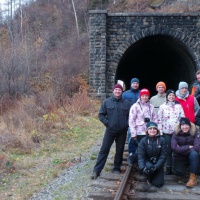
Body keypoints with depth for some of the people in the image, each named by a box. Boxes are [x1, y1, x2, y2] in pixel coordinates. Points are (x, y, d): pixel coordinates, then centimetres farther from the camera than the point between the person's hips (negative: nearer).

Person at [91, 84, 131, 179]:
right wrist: (107, 123, -7)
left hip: (122, 131, 1)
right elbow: (101, 114, 2)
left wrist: (126, 124, -6)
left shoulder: (126, 103, 1)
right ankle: (96, 170, -1)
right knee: (104, 150, -2)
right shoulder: (107, 102, -1)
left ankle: (117, 168, 25)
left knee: (119, 151, 10)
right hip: (110, 130, -1)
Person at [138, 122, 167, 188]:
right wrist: (142, 167, -31)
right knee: (148, 167, -35)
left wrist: (155, 167, -25)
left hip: (158, 164, 0)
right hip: (147, 162, 0)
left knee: (158, 183, -14)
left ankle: (155, 176, 23)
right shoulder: (143, 141, -8)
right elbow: (140, 156, -12)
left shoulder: (162, 140, -9)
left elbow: (163, 156, -11)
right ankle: (149, 178, 0)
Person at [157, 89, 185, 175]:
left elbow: (183, 118, 7)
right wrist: (160, 131, -3)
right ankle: (168, 168, 9)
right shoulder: (162, 107, 3)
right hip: (166, 132, -1)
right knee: (168, 150, 1)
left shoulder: (179, 106, 6)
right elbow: (159, 120, 2)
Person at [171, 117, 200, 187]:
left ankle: (193, 177, -23)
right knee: (178, 172, -24)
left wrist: (181, 149, -19)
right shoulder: (176, 134, -9)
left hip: (192, 158, 0)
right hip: (180, 157, 1)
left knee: (194, 153, -34)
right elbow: (174, 148, -18)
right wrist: (188, 147, -18)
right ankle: (186, 167, 14)